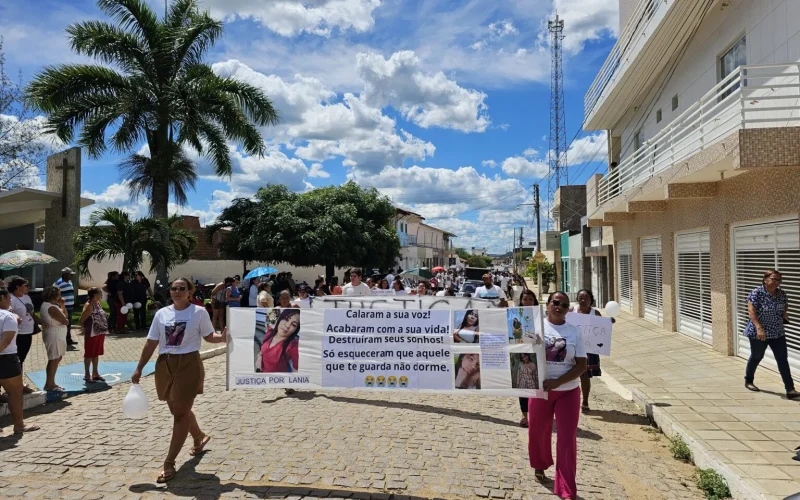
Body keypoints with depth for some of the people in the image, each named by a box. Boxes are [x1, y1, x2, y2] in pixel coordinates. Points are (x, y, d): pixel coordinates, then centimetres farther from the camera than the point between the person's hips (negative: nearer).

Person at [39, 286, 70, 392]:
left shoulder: (47, 305, 12)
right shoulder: (52, 308, -21)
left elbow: (65, 315, 15)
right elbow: (65, 321, -21)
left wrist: (62, 305, 1)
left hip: (56, 335, 11)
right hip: (55, 336, -11)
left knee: (57, 359, 17)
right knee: (54, 360, -4)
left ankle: (51, 383, 24)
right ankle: (49, 384, 3)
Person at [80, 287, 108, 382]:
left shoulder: (98, 304, 9)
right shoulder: (89, 306, -17)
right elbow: (81, 320, -18)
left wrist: (103, 329, 11)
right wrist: (85, 329, -7)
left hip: (100, 333, 8)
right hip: (91, 334, -8)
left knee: (96, 354, 16)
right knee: (89, 354, 3)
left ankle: (95, 373, 26)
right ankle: (87, 375, 13)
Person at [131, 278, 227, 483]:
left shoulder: (199, 312, -5)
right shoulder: (161, 313, 6)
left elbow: (209, 336, -1)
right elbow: (151, 343, 9)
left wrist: (223, 337, -24)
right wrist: (139, 369, 8)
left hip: (188, 365, -5)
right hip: (165, 365, 5)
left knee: (181, 413, -4)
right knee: (178, 410, 18)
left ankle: (169, 464, 4)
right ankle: (199, 437, 45)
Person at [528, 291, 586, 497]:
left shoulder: (574, 332, -3)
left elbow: (581, 365, -6)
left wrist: (557, 382, -18)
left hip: (568, 392, 0)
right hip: (540, 389, 0)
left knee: (567, 439, 0)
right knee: (539, 433, 15)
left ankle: (567, 491, 10)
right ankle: (540, 466, 45)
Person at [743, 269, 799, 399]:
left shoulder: (782, 293, 1)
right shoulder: (756, 293, -17)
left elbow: (785, 305, 21)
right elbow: (751, 311, -21)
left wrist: (785, 313, -1)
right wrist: (759, 328, -29)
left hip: (777, 332, 5)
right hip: (759, 332, -5)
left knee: (783, 359, -1)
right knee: (756, 357, 11)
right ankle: (748, 381, 32)